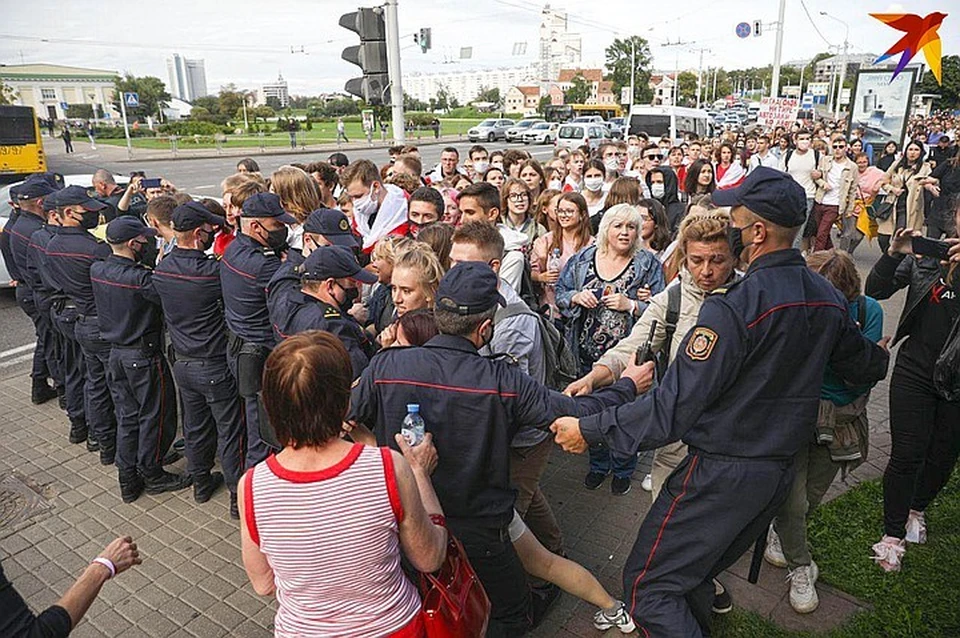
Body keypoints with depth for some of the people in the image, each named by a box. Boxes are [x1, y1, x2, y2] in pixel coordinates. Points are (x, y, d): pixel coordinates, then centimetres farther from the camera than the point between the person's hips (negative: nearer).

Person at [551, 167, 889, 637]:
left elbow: (672, 408, -26)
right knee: (693, 575, 24)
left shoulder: (735, 308, -25)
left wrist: (591, 430, -18)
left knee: (650, 588, 2)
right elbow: (864, 366, 20)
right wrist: (879, 356, 44)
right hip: (780, 472, 9)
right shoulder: (829, 298, 1)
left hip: (721, 473, -8)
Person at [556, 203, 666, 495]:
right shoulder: (583, 259, 4)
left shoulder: (648, 264, -4)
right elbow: (559, 292, 7)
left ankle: (622, 470, 33)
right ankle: (598, 465, 39)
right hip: (587, 353, 3)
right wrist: (576, 297, -12)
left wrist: (631, 305, -21)